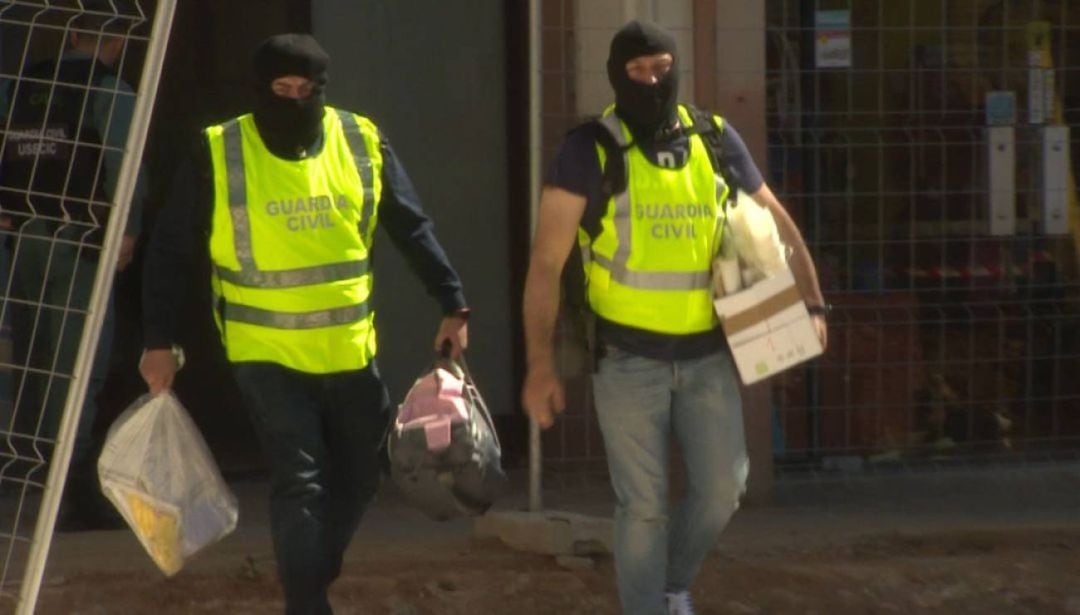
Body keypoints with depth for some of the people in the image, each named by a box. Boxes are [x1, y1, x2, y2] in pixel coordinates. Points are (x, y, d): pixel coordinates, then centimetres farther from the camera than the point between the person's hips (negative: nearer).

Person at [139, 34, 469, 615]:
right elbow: (170, 251, -2)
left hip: (349, 349, 4)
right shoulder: (218, 155, -9)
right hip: (266, 354, -4)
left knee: (357, 476, 13)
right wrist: (159, 342, -4)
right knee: (300, 479, -12)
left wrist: (452, 305, 2)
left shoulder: (363, 144, -1)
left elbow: (412, 231, 7)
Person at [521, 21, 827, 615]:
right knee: (643, 504, 0)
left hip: (707, 353, 3)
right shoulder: (591, 152, -9)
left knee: (721, 487, 3)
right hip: (628, 359, -3)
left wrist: (810, 305, 3)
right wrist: (540, 364, -13)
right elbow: (546, 262, -9)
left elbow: (775, 224, 13)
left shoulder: (716, 140, 3)